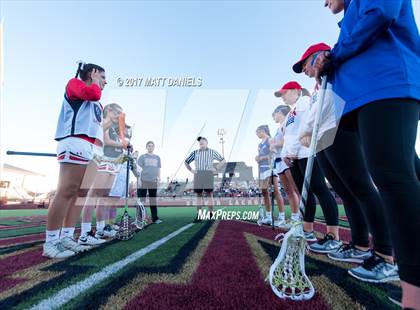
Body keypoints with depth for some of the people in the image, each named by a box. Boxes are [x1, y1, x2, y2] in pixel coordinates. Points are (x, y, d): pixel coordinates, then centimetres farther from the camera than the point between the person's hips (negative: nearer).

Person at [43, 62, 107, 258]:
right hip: (76, 144, -8)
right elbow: (93, 94, -11)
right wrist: (95, 80, 9)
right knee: (66, 192, -14)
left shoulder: (97, 104, 30)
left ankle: (66, 238, 9)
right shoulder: (74, 83, 11)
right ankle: (50, 243, -9)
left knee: (81, 193, 4)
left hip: (93, 149, 9)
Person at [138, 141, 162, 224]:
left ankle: (155, 218, 11)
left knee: (153, 200, 7)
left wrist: (159, 178, 7)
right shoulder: (142, 157, 5)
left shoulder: (157, 158, 15)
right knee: (142, 200, -1)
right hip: (144, 181, -3)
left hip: (153, 181, 3)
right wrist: (139, 179, -8)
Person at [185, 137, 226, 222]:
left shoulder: (212, 152, 7)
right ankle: (198, 216, 5)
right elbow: (186, 162, 22)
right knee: (199, 195, 2)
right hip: (198, 176, 2)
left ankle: (211, 215, 5)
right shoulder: (195, 153, 13)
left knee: (209, 195, -1)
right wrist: (191, 170, 8)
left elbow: (223, 161, 11)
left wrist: (216, 169, 0)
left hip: (208, 175, -2)